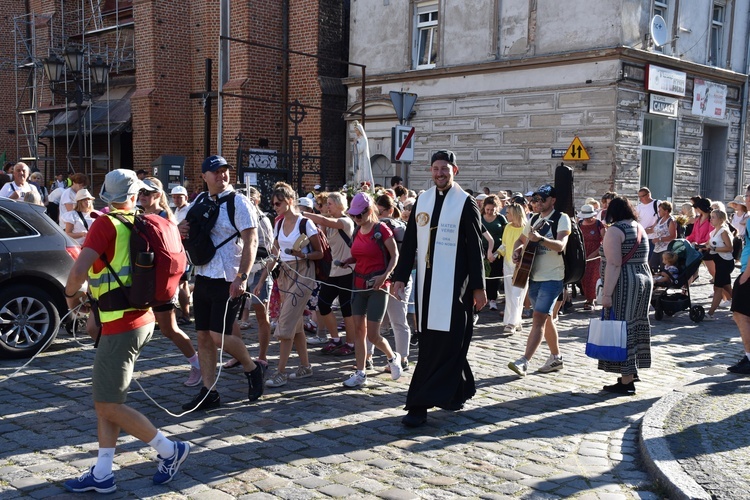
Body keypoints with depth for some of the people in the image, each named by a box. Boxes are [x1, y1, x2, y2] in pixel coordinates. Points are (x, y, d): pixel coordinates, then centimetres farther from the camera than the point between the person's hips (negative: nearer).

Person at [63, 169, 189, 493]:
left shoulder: (106, 224, -13)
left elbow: (80, 269, -23)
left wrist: (71, 294, -2)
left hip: (121, 326, -8)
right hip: (142, 319, 8)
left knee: (108, 405, -1)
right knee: (105, 398, 13)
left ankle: (170, 450, 10)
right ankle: (102, 474, 17)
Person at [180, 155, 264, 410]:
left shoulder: (238, 202, -8)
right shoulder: (200, 202, 11)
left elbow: (251, 241, -15)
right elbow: (184, 226, 26)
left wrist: (241, 277, -23)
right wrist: (180, 229, 0)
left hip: (228, 281, -7)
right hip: (203, 277, 7)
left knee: (219, 335, -10)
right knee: (203, 336, 7)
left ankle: (252, 368, 16)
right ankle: (208, 393, 17)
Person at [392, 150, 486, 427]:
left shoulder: (466, 203, -4)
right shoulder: (422, 200, 10)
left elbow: (475, 248, -4)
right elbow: (409, 242, 11)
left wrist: (478, 288, -5)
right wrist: (400, 277, 5)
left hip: (453, 284, -5)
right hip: (427, 281, 5)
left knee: (443, 341, -5)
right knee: (430, 340, 9)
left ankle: (420, 404, -2)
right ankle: (459, 390, 27)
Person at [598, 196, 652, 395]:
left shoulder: (615, 230, -13)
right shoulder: (640, 228, 14)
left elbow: (614, 264, -20)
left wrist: (607, 293, -22)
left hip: (624, 284, -9)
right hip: (644, 279, 9)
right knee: (635, 325, 16)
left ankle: (627, 381, -5)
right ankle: (632, 371, 27)